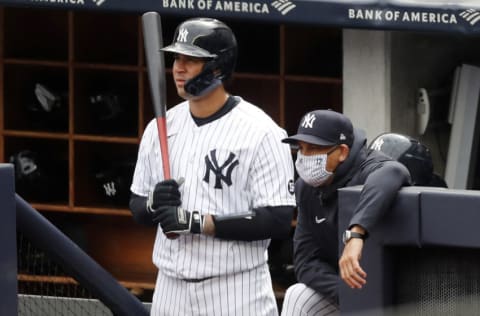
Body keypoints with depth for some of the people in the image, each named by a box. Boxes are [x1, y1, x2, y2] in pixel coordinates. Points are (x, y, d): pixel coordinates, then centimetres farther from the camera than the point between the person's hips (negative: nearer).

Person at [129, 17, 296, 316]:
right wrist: (155, 204, -7)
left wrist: (198, 221, -19)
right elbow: (137, 206, 18)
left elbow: (278, 220, -15)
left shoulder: (260, 133, -9)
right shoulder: (161, 128, 10)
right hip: (171, 290, 6)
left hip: (237, 292, -6)